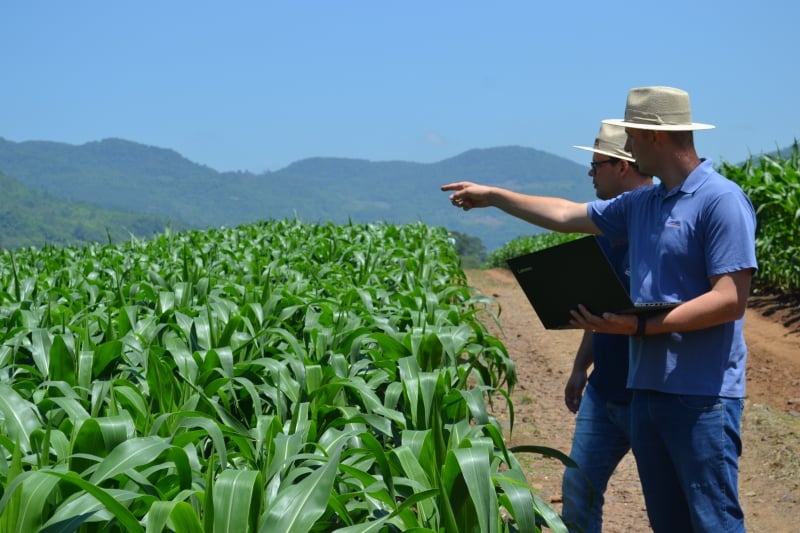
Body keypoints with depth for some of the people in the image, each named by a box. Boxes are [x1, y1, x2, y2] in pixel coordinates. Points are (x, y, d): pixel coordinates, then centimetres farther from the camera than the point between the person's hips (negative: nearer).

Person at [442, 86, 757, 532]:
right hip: (647, 387, 8)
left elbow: (731, 300, -18)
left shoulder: (722, 200, -12)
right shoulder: (641, 204, 13)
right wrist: (492, 196, 29)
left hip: (702, 395, -8)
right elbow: (567, 215, 25)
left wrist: (640, 326, -20)